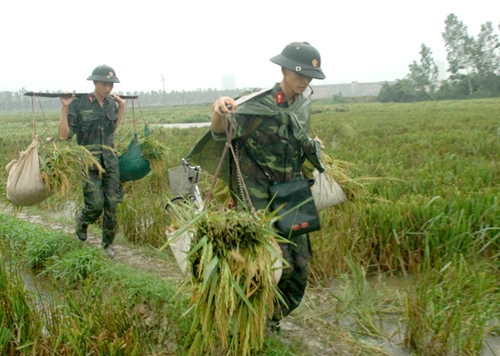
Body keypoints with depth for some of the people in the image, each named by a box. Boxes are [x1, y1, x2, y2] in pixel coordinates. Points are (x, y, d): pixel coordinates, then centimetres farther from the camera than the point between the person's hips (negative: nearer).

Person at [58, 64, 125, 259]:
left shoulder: (111, 104, 8)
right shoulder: (79, 104, -8)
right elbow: (64, 135, -11)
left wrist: (122, 106, 16)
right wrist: (65, 107, -16)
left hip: (111, 162, 4)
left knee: (112, 205, 2)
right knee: (96, 204, -9)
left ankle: (107, 244, 19)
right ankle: (81, 222, 27)